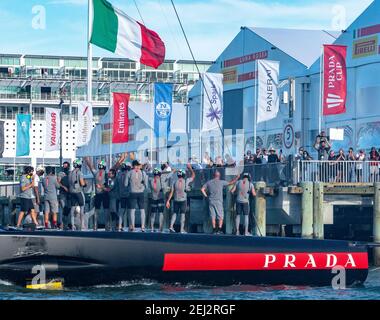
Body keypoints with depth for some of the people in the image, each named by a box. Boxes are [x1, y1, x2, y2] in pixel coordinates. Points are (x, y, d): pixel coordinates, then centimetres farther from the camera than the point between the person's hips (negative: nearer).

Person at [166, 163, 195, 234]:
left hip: (176, 200, 2)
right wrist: (190, 168, 22)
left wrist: (168, 201, 2)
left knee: (174, 213, 11)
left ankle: (171, 226, -3)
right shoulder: (186, 181, -3)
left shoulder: (174, 183, 2)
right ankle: (182, 229, -1)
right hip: (183, 200, -2)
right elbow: (193, 175, 11)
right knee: (182, 214, 1)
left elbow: (171, 192, 0)